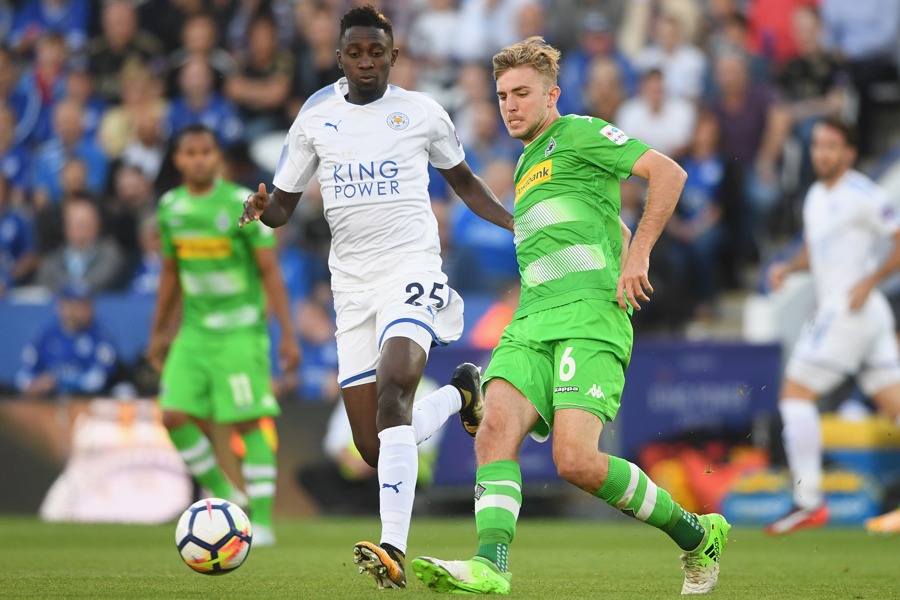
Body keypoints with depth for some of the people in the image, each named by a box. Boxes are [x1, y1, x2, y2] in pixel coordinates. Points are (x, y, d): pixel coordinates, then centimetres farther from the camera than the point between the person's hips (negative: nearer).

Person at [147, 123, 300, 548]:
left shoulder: (241, 204, -8)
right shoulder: (170, 207, 6)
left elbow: (270, 271, -6)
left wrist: (287, 334, -10)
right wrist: (158, 332, 20)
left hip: (241, 329, -4)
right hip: (195, 330, 5)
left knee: (249, 422, -7)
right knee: (175, 417, -8)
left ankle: (261, 521, -1)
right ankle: (220, 491, 12)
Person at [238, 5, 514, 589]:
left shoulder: (422, 113, 4)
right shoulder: (315, 118, 8)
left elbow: (462, 179, 20)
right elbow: (284, 206, 12)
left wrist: (517, 222, 6)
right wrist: (262, 209, -12)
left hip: (411, 268, -4)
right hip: (351, 283, 4)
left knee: (393, 390, -30)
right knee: (374, 447, 2)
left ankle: (395, 550, -37)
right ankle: (460, 393, 34)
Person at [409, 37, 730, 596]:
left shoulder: (578, 133, 5)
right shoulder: (527, 167, 30)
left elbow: (668, 171, -7)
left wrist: (637, 256, -12)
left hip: (589, 319, -8)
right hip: (531, 324, 8)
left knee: (577, 461, -21)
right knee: (497, 424, -21)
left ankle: (698, 536, 0)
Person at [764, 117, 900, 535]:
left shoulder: (861, 195, -11)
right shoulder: (816, 196, 16)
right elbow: (813, 250, 29)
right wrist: (788, 266, 9)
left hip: (852, 310, -9)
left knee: (795, 394, -6)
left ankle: (809, 502, -5)